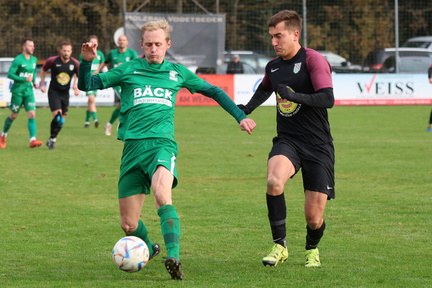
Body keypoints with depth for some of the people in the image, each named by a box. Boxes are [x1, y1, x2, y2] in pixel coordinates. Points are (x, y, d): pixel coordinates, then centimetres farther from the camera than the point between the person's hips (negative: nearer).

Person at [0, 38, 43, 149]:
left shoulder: (34, 60, 9)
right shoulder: (18, 60, -12)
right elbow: (10, 74, -16)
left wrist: (34, 82, 7)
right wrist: (24, 79, -22)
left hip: (29, 91, 5)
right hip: (18, 91, -5)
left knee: (32, 115, -10)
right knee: (13, 115, 7)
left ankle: (32, 140, -17)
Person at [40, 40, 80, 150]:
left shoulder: (75, 63, -7)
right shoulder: (52, 61, -11)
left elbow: (79, 75, 11)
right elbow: (43, 70, 8)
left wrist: (76, 86, -5)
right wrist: (42, 84, 5)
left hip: (65, 94, 4)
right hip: (54, 92, -3)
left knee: (62, 120, 6)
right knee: (57, 116, -19)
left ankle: (52, 139, 24)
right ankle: (52, 139, -4)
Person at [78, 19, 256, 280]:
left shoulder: (177, 72, 15)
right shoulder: (129, 70, 12)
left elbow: (212, 91, 26)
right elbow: (86, 85, 9)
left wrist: (241, 116, 21)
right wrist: (87, 61, -10)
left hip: (162, 143, -2)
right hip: (133, 147, 2)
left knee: (162, 193, -34)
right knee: (129, 224, 2)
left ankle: (174, 258, -42)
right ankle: (148, 249, 36)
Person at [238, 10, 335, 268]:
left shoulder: (314, 60, -9)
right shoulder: (273, 66, 11)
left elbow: (328, 99, -22)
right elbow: (265, 88, 35)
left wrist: (294, 96, -32)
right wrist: (247, 108, 19)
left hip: (318, 145, -4)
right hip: (287, 141, 4)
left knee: (314, 218, -4)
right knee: (274, 181, -31)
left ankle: (312, 249, 32)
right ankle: (280, 246, -15)